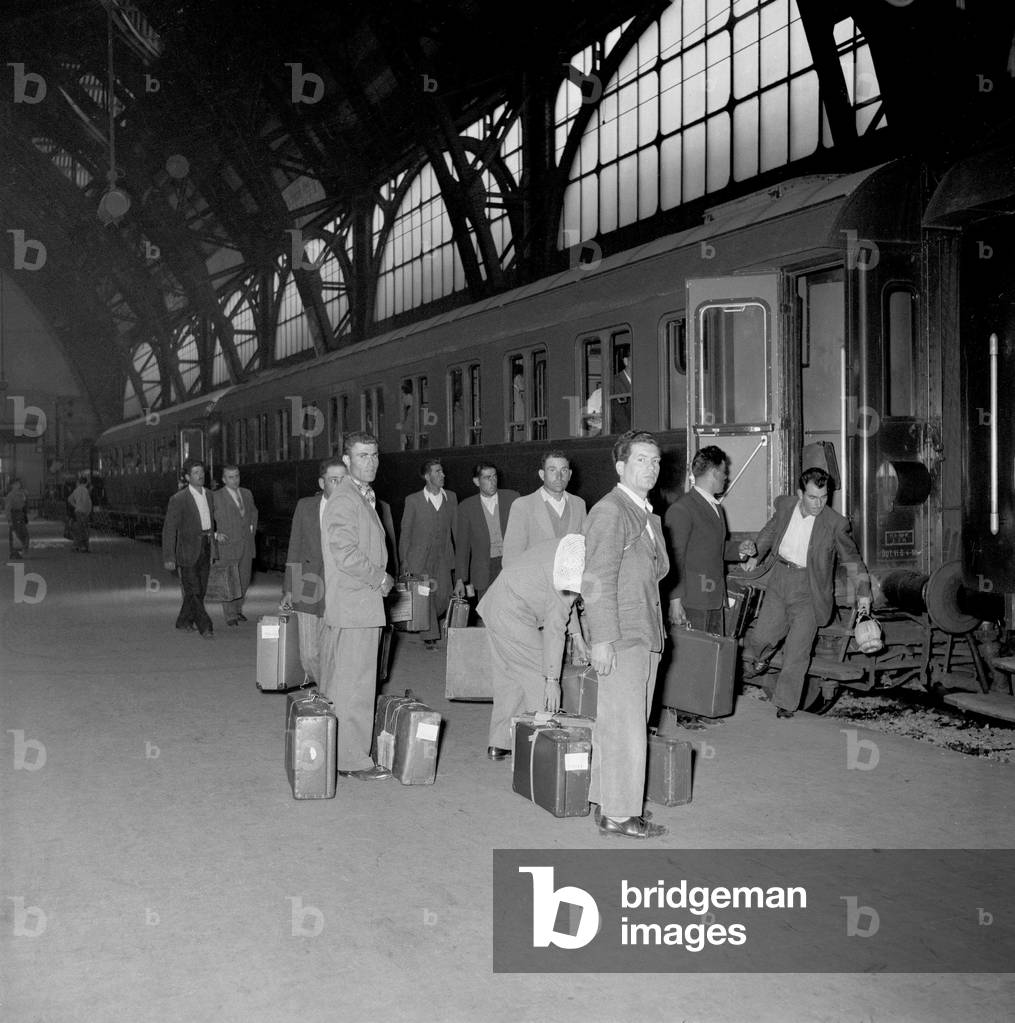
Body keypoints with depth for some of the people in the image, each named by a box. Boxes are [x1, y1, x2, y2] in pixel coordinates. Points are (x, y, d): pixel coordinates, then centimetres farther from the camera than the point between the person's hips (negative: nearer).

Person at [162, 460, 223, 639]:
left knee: (200, 590, 10)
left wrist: (215, 535, 7)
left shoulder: (208, 496, 9)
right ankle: (204, 627, -4)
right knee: (193, 590, -7)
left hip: (205, 550, 6)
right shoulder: (178, 499, -11)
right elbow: (169, 529, -10)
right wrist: (169, 557, -13)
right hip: (188, 551, -6)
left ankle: (184, 622, 25)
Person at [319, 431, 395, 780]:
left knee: (340, 683, 13)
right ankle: (354, 760, 2)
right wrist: (381, 578, -12)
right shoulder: (344, 499, -13)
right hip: (354, 606, -10)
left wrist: (381, 578, 13)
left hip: (362, 604, 10)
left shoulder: (365, 497, 19)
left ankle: (336, 754, 19)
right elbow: (346, 555, -21)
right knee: (354, 685, -4)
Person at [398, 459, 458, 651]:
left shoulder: (451, 498, 7)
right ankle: (430, 636, 6)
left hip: (443, 557, 3)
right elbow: (405, 532, 2)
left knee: (443, 596, -1)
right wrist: (404, 561, -1)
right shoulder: (413, 500, -2)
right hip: (420, 558, -3)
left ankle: (425, 624, 26)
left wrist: (457, 556, 7)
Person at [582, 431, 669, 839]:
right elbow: (598, 580, -16)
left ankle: (607, 802, 22)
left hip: (646, 636, 9)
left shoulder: (649, 515, 18)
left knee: (625, 726, 13)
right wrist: (602, 638, -20)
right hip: (621, 637, -9)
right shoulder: (610, 511, -11)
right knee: (624, 728, -5)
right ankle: (618, 814, 1)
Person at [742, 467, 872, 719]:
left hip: (808, 588, -3)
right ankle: (753, 660, 41)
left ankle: (787, 703, 13)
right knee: (763, 636, 5)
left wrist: (863, 591, -2)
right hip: (780, 579, 3)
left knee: (797, 650, -2)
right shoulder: (785, 506, -2)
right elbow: (770, 532, 19)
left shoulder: (836, 523, -12)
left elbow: (852, 558, 0)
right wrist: (754, 555, 17)